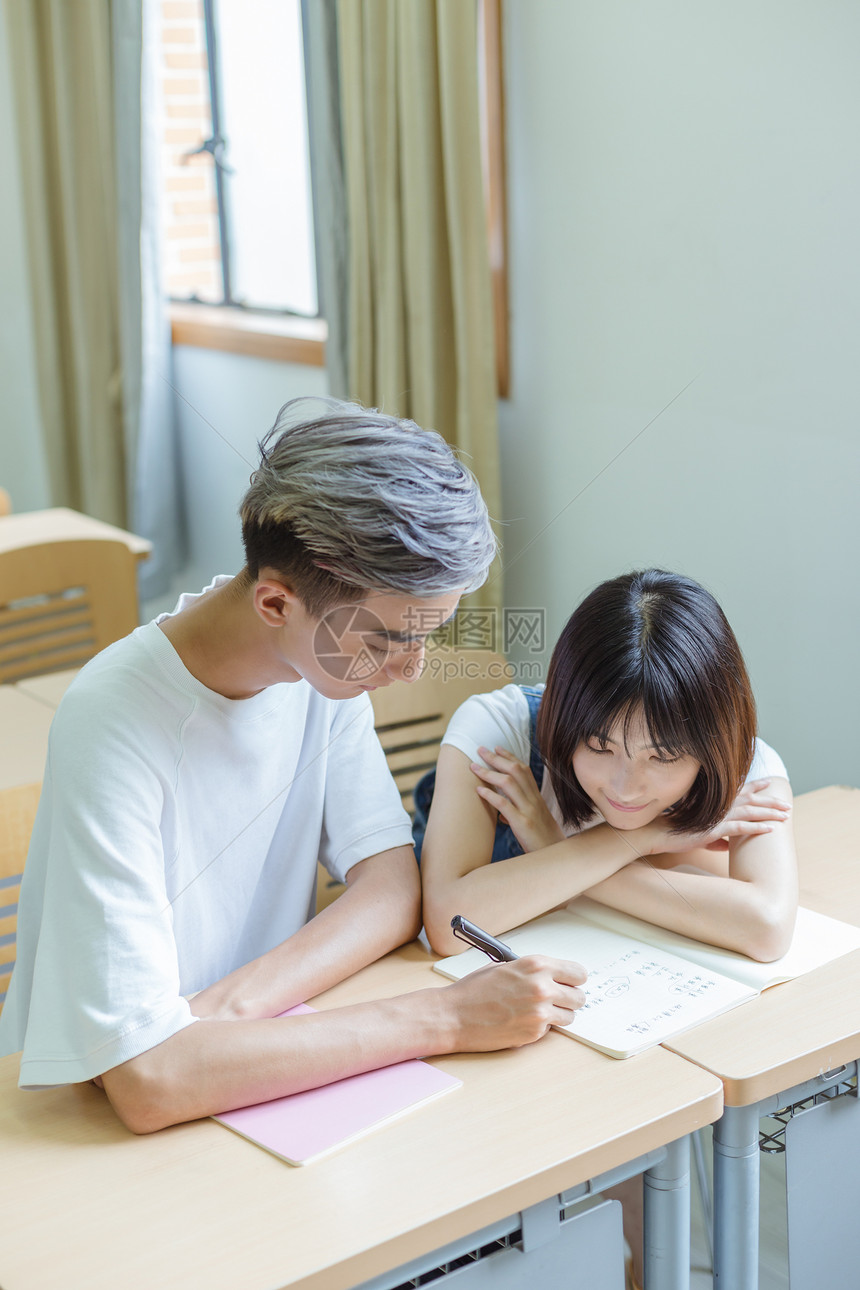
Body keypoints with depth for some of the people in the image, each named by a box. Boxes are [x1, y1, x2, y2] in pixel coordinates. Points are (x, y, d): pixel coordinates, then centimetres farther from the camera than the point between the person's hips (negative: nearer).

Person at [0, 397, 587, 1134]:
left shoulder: (329, 658, -6)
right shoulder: (115, 728, -27)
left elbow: (394, 887, -7)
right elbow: (147, 1079, -32)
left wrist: (237, 1003, -24)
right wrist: (446, 1018, -29)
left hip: (263, 1062, 7)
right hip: (103, 1122, -7)